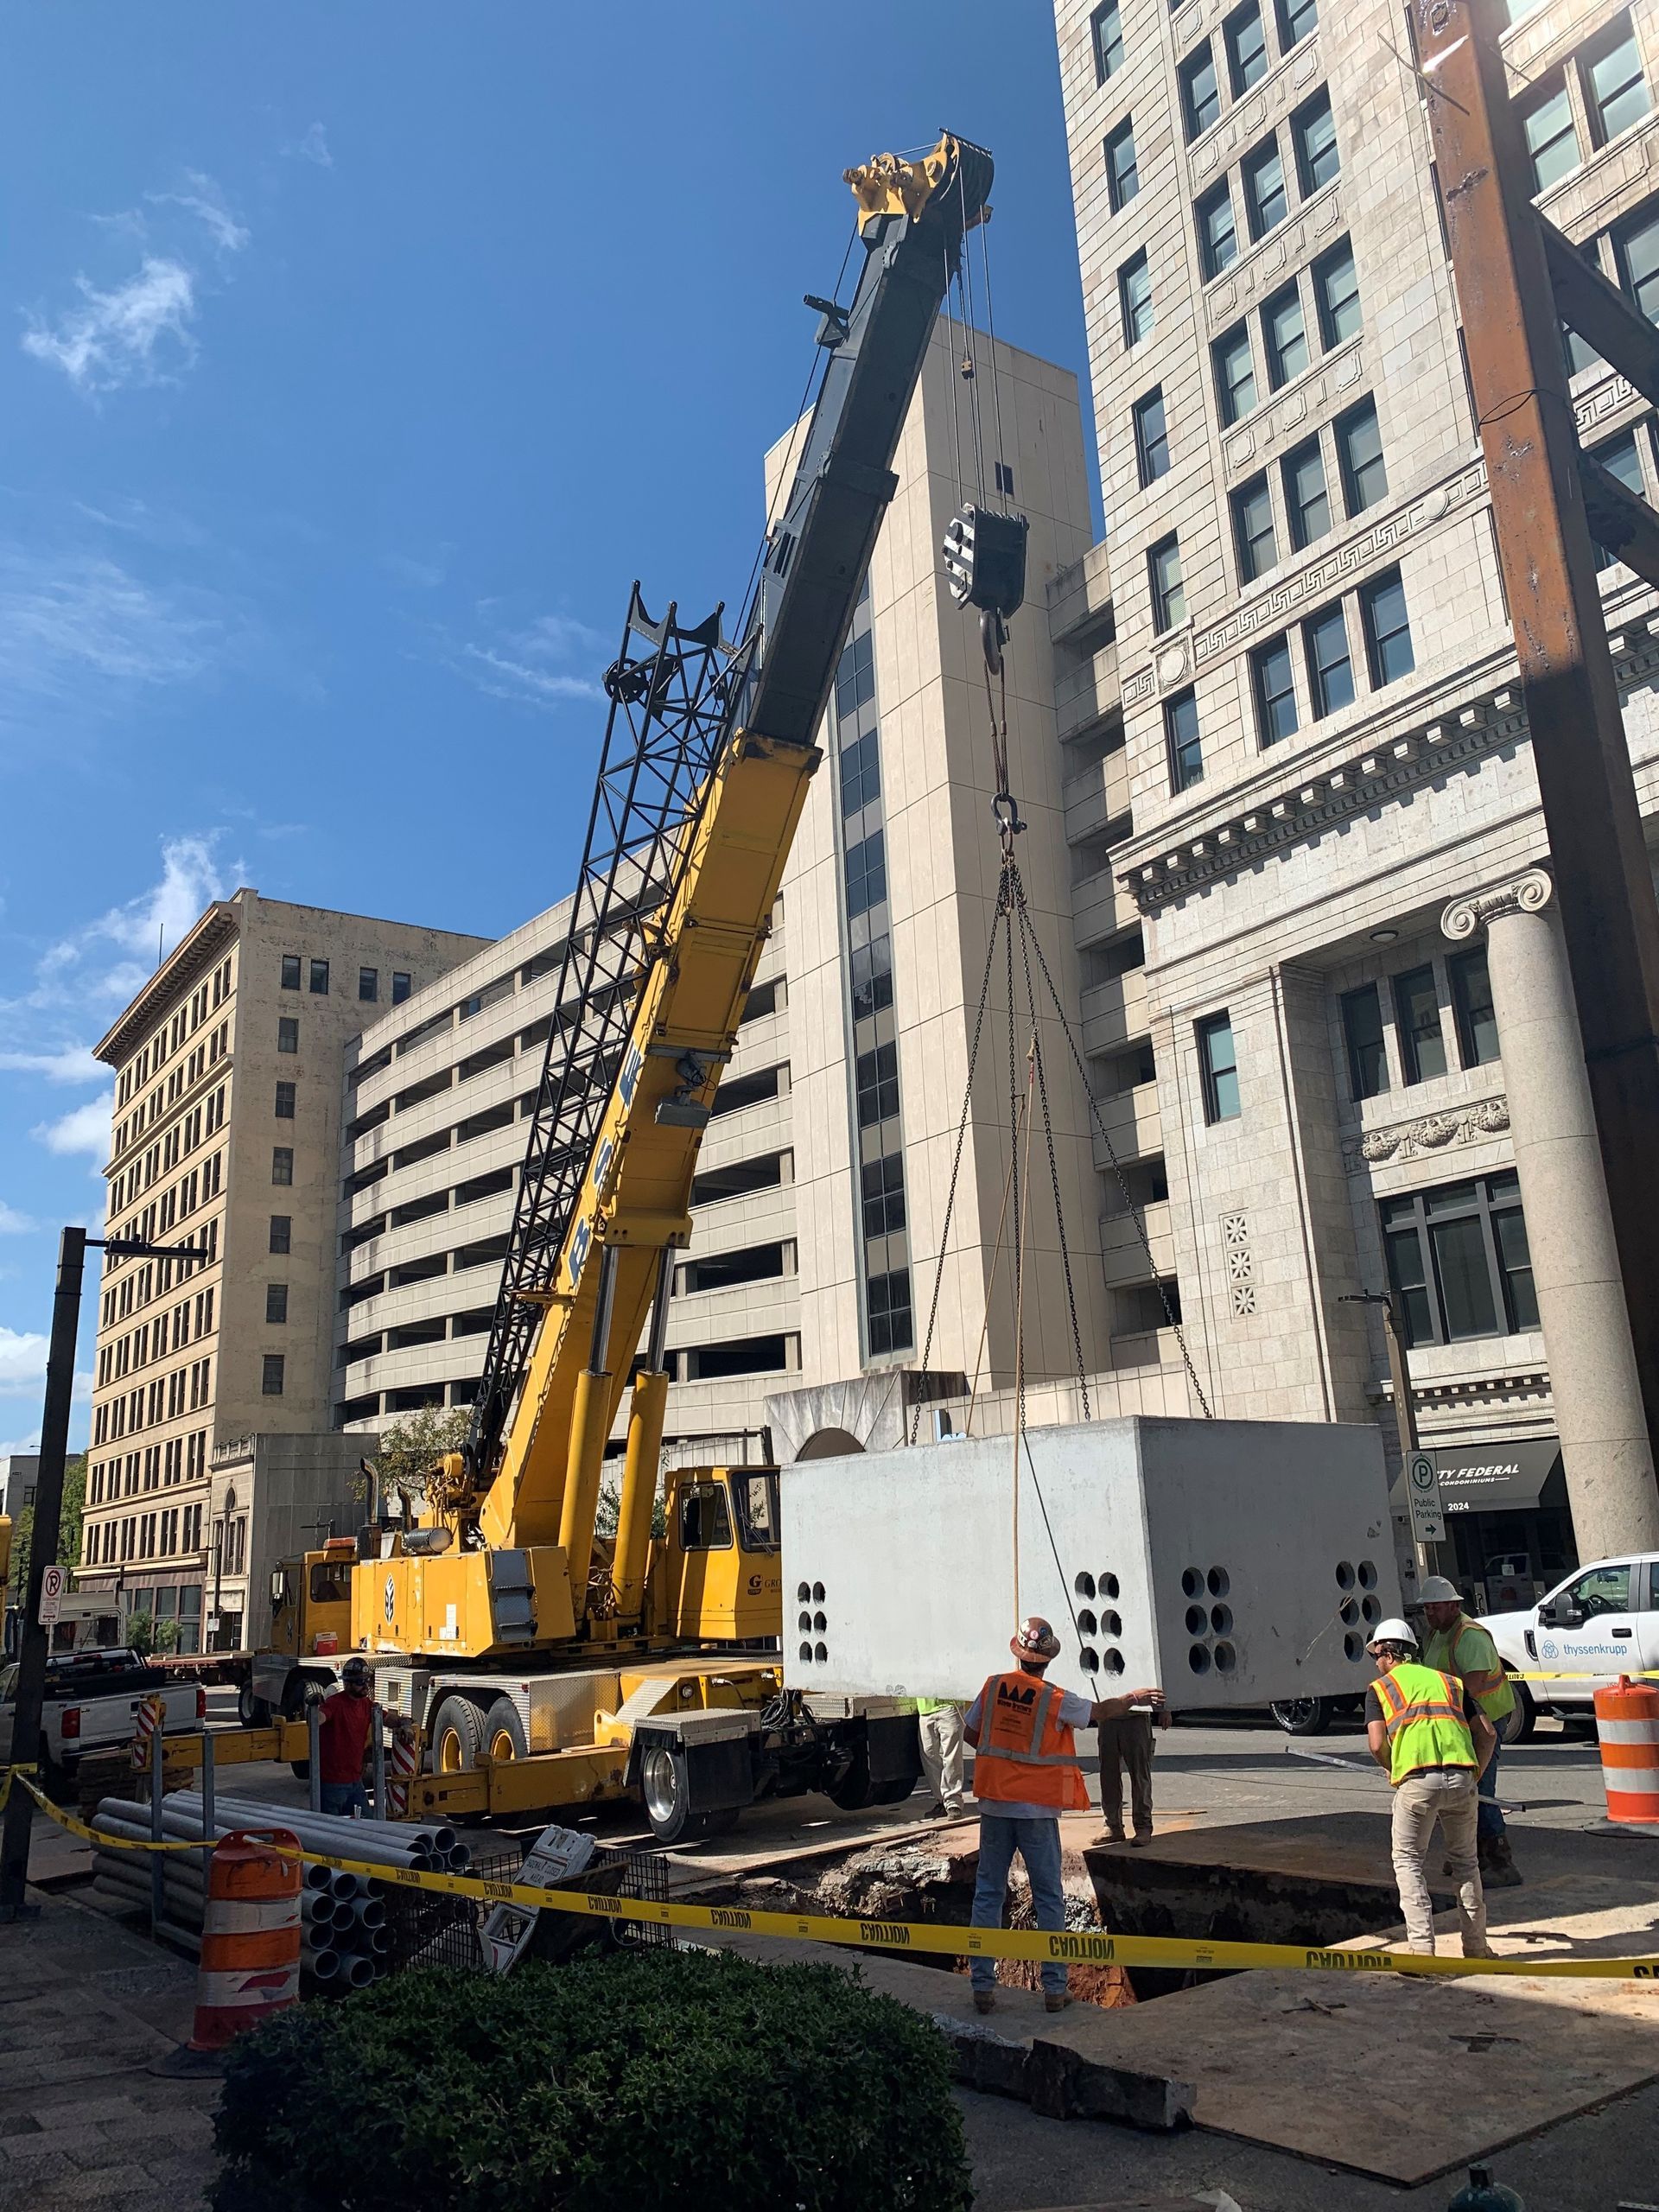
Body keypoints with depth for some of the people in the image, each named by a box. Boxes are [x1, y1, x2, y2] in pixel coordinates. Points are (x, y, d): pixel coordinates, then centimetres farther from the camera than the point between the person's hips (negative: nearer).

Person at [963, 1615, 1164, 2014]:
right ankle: (1054, 1988, 12)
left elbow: (970, 1733, 9)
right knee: (1048, 1898, 9)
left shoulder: (993, 1687, -2)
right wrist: (1133, 1697, 21)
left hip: (995, 1805, 3)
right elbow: (1100, 1712, 4)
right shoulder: (1055, 1700, -11)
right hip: (1037, 1810, -3)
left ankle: (983, 1986, 10)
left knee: (987, 1894, 9)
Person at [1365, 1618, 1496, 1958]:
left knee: (1408, 1861, 13)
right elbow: (1487, 1733, 15)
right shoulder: (1448, 1682, 24)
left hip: (1418, 1780, -4)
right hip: (1461, 1778, 4)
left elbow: (1377, 1744, 0)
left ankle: (1422, 1946, 5)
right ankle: (1476, 1946, 25)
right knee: (1465, 1860, 22)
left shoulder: (1380, 1688, 13)